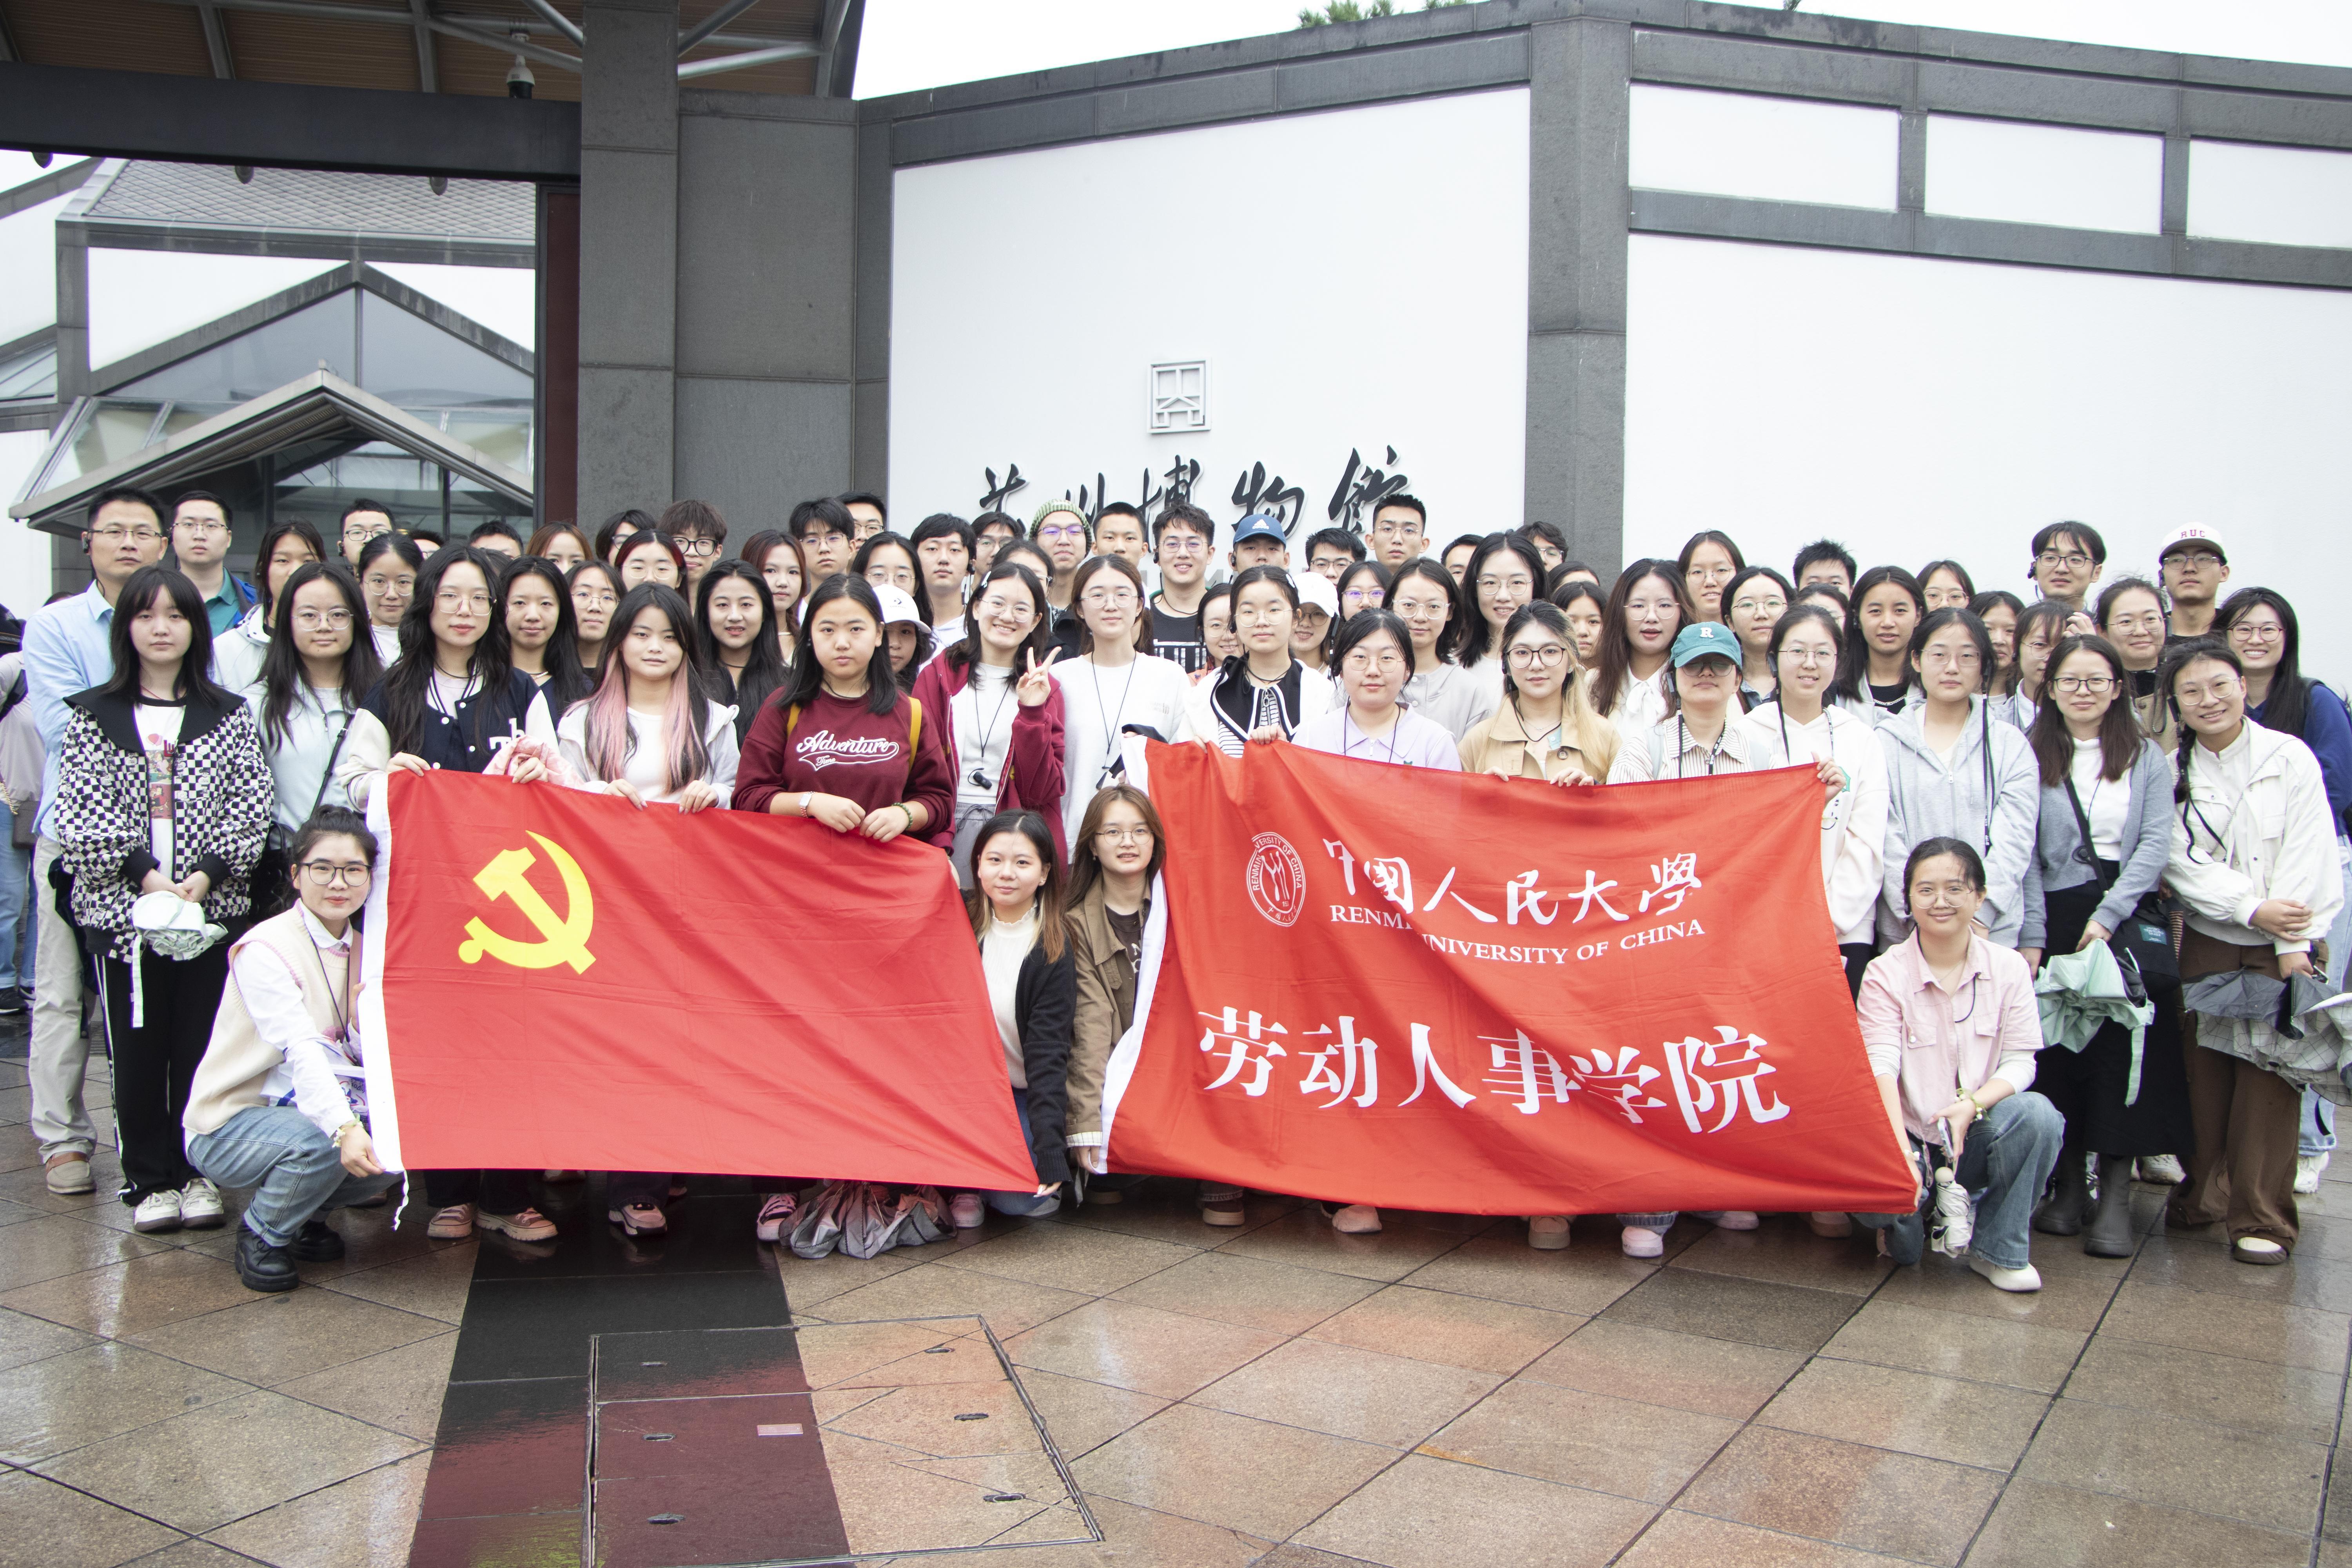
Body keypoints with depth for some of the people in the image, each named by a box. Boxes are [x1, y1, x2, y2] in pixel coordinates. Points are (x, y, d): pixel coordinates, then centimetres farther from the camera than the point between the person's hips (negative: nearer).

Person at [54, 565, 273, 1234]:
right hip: (121, 907, 0)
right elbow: (80, 815, -1)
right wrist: (141, 873, -13)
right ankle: (151, 1179, 14)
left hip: (213, 905, 0)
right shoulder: (93, 717, 7)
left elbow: (251, 807, 1)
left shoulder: (230, 716, 8)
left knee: (203, 1045, 3)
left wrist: (208, 873, -13)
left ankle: (199, 1173, 15)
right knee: (136, 1050, 4)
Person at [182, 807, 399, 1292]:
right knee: (319, 1143, -35)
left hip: (304, 1107, 6)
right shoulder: (263, 948, -18)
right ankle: (261, 1234, -4)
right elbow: (302, 1050, -32)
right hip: (228, 1125, -6)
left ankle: (308, 1214, 9)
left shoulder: (364, 950, 3)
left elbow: (370, 1057, 0)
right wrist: (344, 1128, -45)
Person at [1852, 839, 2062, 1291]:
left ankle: (1998, 1249, -8)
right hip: (1909, 1136, -2)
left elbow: (2020, 1063, -5)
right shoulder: (1885, 973, -6)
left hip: (1976, 1137, 2)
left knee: (2037, 1114, -29)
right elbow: (1881, 1066, -18)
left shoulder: (2009, 968, 1)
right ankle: (1906, 1220, 9)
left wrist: (1972, 1105, -26)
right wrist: (1901, 1153, -33)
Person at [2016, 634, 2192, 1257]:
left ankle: (2116, 1196, -2)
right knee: (2058, 1050, 0)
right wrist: (2031, 937, -9)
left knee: (2125, 1052, -5)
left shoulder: (2147, 757, 9)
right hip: (2056, 918, 0)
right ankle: (2069, 1185, 9)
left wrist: (2108, 916, -13)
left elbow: (2156, 844, -1)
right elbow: (2025, 854, 0)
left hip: (2128, 917, 0)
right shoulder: (2032, 757, 7)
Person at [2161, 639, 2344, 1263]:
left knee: (2268, 1077, -4)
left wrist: (2293, 943, -12)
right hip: (2208, 940, 2)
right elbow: (2181, 862, -4)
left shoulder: (2289, 757, -1)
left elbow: (2308, 855, -6)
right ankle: (2203, 1196, 17)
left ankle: (2262, 1218, 3)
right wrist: (2251, 907, -17)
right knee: (2205, 1073, 4)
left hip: (2281, 945, -2)